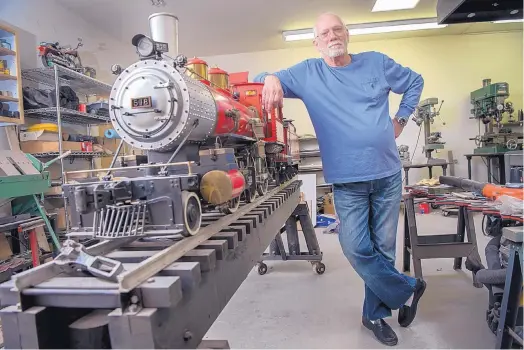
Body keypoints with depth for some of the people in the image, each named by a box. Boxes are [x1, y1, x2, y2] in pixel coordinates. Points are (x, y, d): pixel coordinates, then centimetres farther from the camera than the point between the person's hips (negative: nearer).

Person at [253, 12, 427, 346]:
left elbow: (415, 82, 22)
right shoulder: (308, 73, 3)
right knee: (356, 249, -7)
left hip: (388, 174, 2)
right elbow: (271, 80, -1)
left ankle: (376, 313, 29)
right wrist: (271, 78, -24)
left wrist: (401, 119, 12)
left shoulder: (376, 63, 8)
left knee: (383, 247, 9)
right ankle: (408, 290, 20)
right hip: (348, 180, -1)